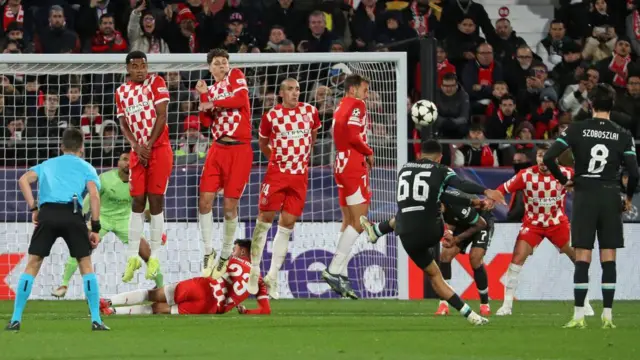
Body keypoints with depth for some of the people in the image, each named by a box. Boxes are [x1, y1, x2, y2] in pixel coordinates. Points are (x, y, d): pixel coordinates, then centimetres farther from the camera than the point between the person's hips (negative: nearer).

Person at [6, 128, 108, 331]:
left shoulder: (47, 165, 29)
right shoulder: (86, 168, 21)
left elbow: (23, 180, 11)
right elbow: (94, 194, 4)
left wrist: (33, 208, 9)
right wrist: (95, 228, 4)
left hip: (47, 214, 1)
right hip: (73, 214, -1)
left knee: (32, 265, 8)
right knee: (86, 265, 10)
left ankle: (16, 319, 1)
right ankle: (96, 320, 3)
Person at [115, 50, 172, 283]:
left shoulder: (156, 83, -2)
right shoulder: (121, 92, 10)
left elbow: (161, 116, -8)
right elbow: (123, 123, 7)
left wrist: (149, 146, -12)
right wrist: (135, 146, -10)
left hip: (158, 149, -4)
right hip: (138, 152, 4)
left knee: (155, 201, -4)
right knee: (137, 202, 1)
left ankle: (154, 257, 1)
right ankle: (133, 257, 5)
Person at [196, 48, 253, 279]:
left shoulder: (236, 76, 4)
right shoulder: (212, 90, 15)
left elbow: (241, 99, -14)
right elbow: (206, 122, 7)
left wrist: (214, 103, -5)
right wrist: (203, 96, -3)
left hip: (239, 149, -4)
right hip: (218, 148, 4)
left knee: (230, 206, -3)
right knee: (205, 200, -6)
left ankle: (225, 256, 11)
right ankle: (208, 252, 6)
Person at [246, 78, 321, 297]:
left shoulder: (310, 111, 2)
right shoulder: (271, 116, -4)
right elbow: (263, 144, 10)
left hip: (300, 176, 2)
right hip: (277, 173, -2)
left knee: (287, 224, 1)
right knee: (266, 218, -6)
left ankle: (272, 276, 6)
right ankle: (254, 269, 6)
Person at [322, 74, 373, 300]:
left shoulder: (341, 107, 21)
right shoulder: (356, 105, -8)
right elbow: (353, 136, -19)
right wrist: (369, 152, -5)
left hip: (342, 165, 10)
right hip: (354, 166, -10)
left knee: (349, 221, 11)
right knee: (358, 221, -11)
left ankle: (341, 274, 8)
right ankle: (334, 270, -17)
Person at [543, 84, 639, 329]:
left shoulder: (577, 129, -3)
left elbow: (549, 157, -10)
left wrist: (563, 180, 5)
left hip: (584, 196, -1)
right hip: (611, 197, 1)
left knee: (582, 259, 1)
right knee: (608, 258, 5)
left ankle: (579, 315, -3)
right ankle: (607, 314, 4)